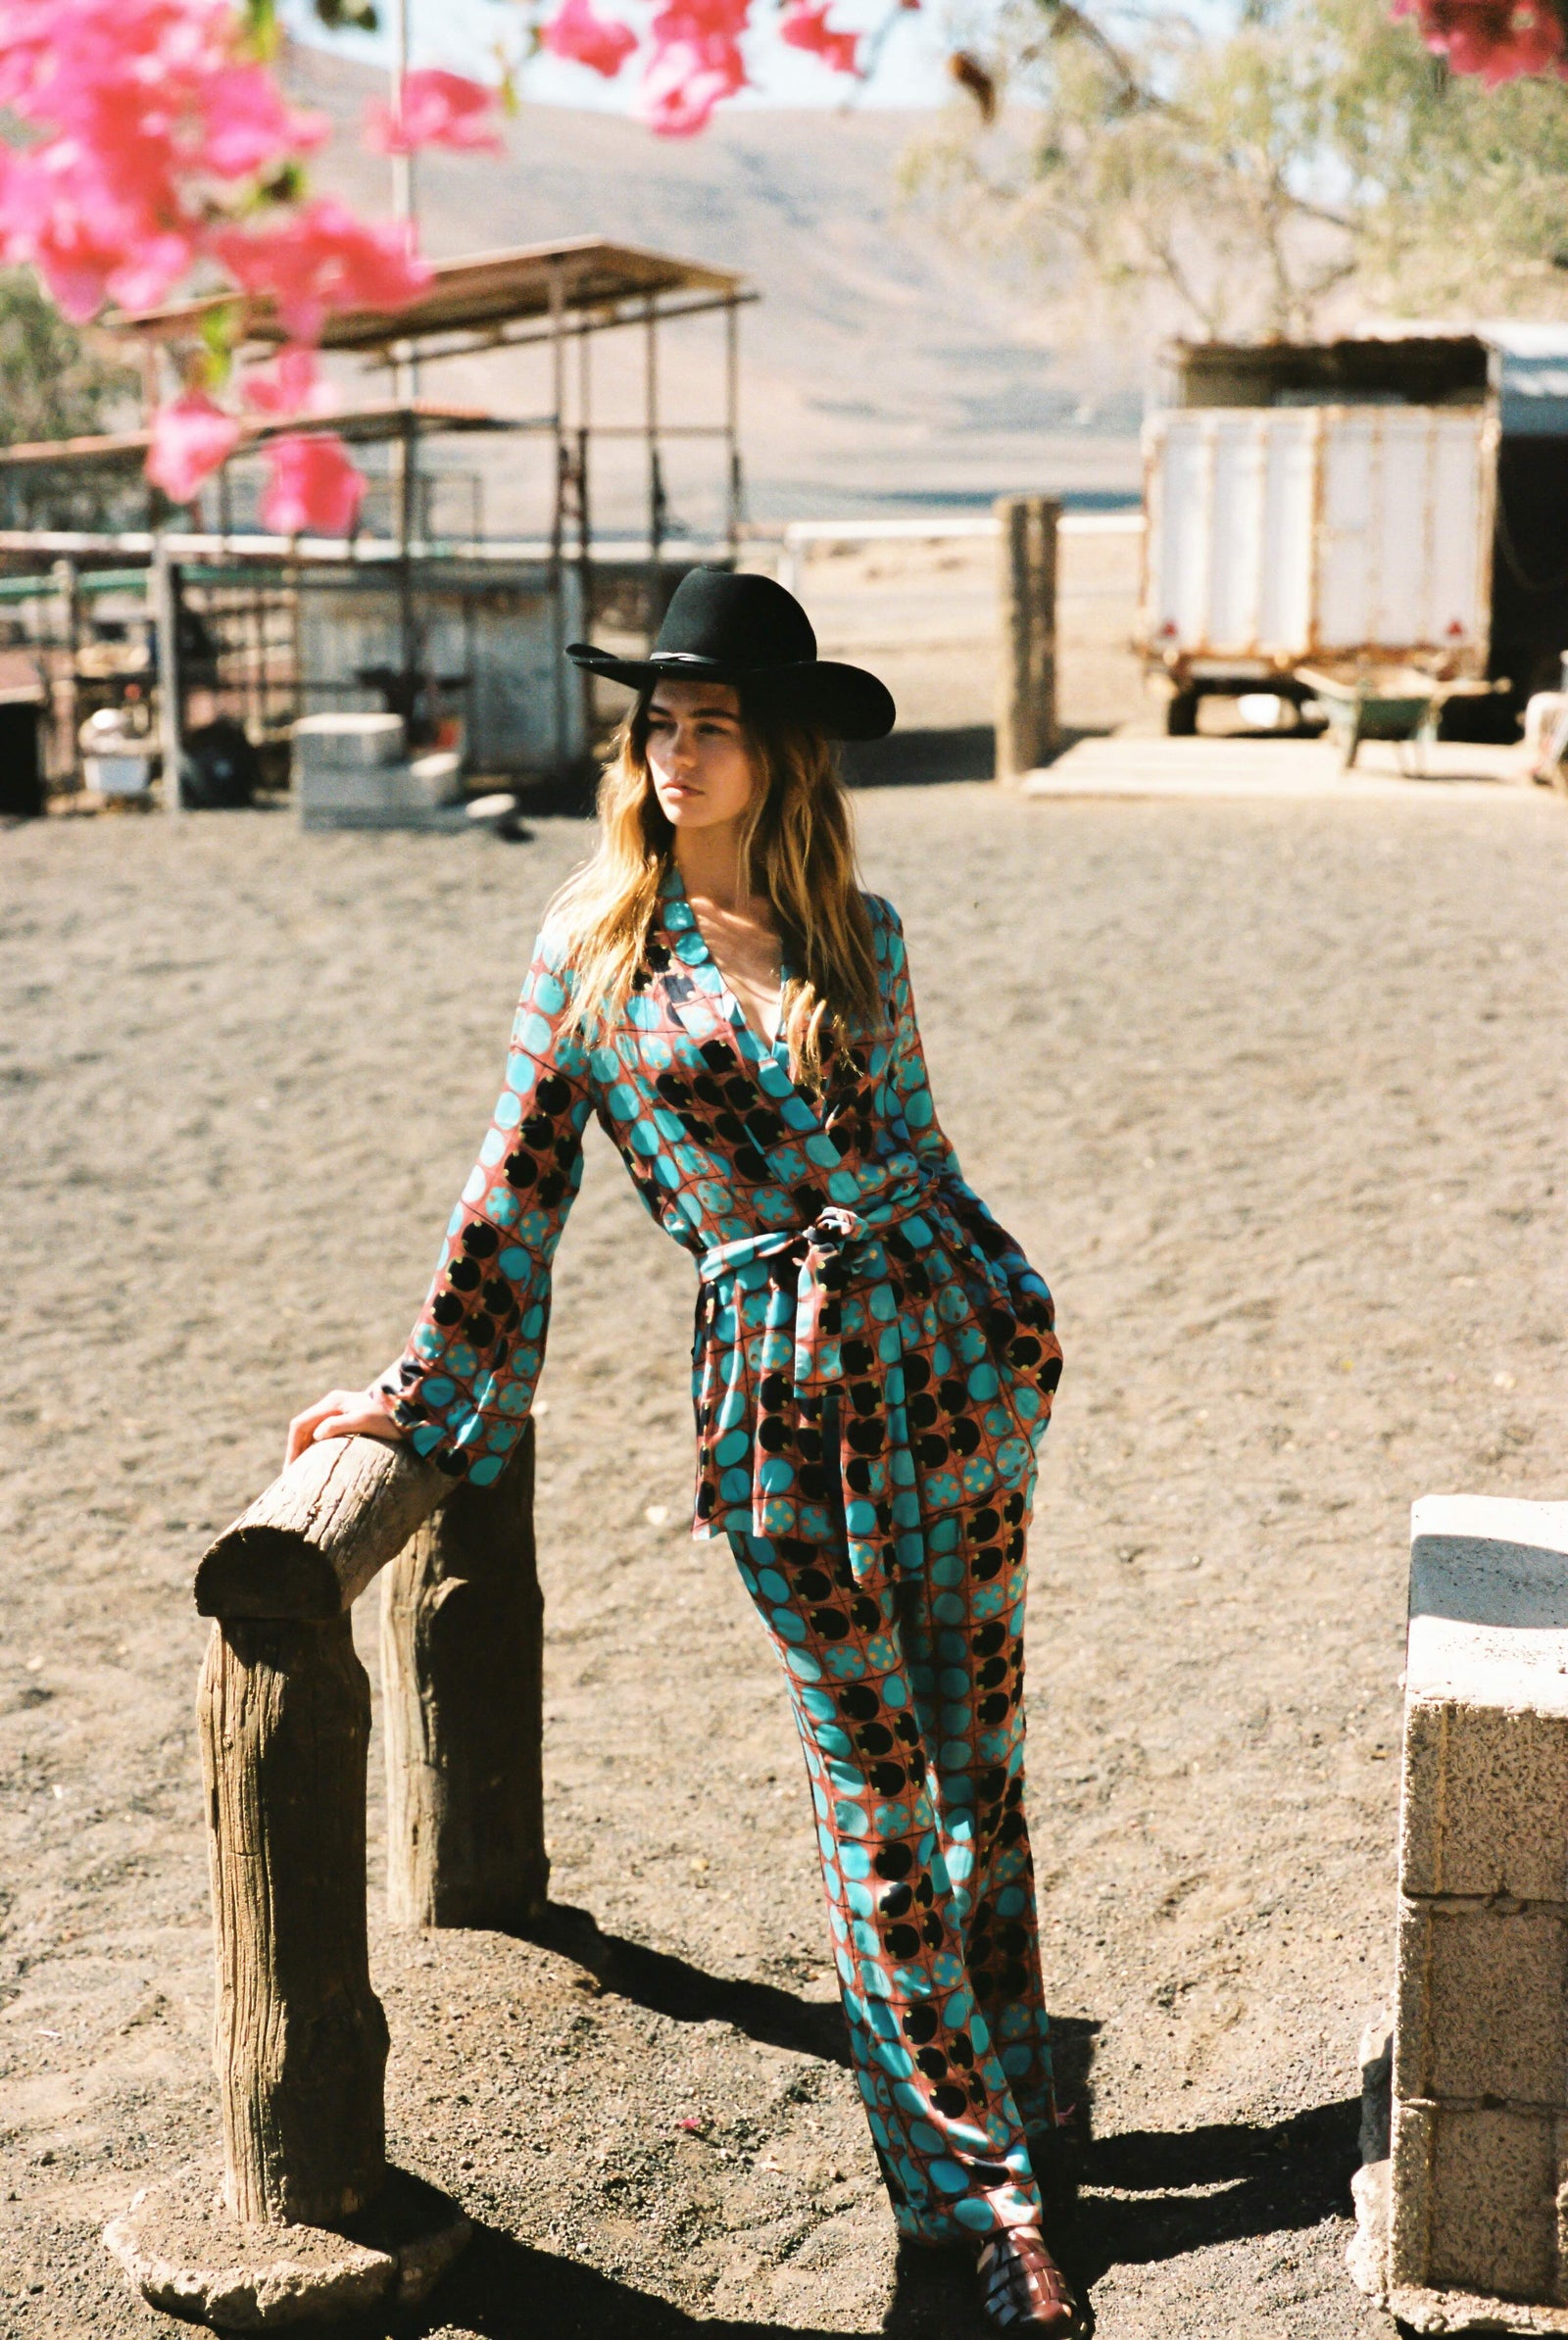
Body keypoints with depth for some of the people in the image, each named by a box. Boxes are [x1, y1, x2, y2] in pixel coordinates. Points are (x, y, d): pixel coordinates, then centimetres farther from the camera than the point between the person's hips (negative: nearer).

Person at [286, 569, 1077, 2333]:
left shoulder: (858, 936, 7)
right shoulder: (594, 944, 2)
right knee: (878, 1793, 1)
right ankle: (976, 2184, 14)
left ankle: (992, 2089, 30)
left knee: (976, 1756, 10)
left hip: (953, 1344, 3)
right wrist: (434, 1386, 6)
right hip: (777, 1387, -2)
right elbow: (519, 1190, 5)